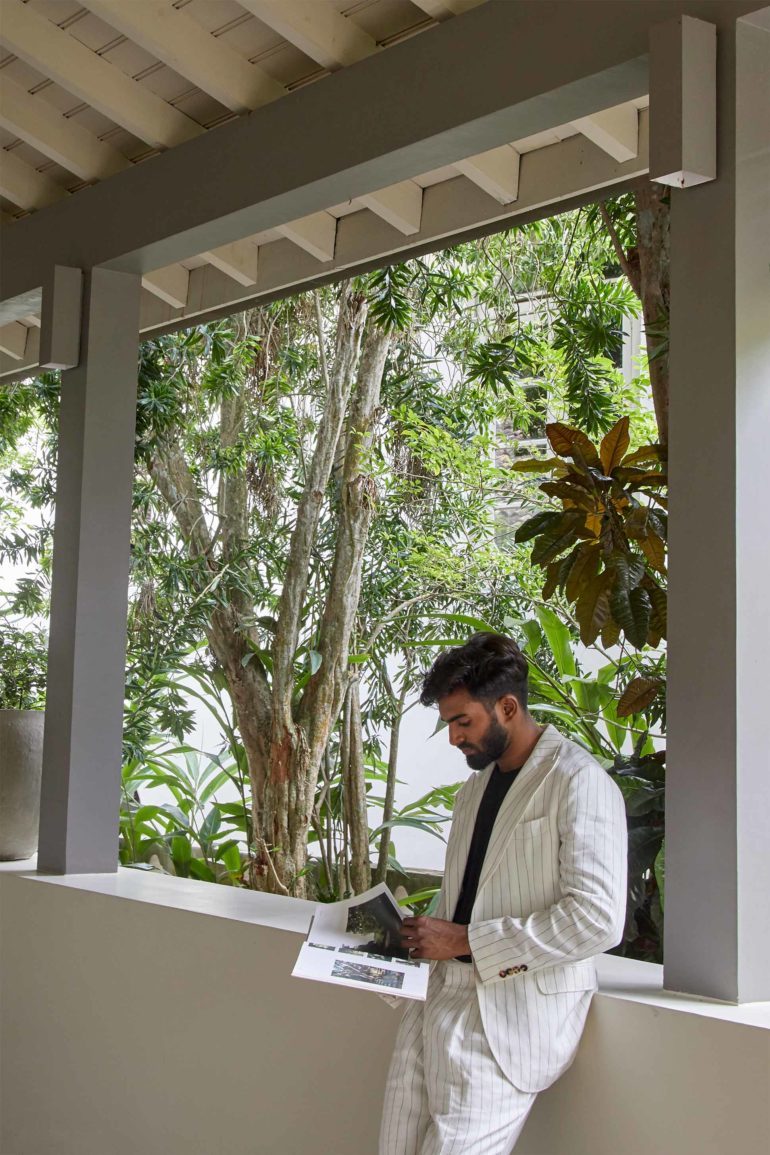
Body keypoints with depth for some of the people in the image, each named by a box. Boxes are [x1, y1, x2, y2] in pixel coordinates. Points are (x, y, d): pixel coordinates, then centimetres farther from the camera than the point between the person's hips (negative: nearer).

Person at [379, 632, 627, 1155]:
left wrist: (466, 940, -15)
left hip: (516, 1010, -8)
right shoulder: (475, 787, 18)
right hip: (446, 994, 8)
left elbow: (598, 919, -19)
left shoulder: (579, 783, -11)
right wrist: (429, 933, 3)